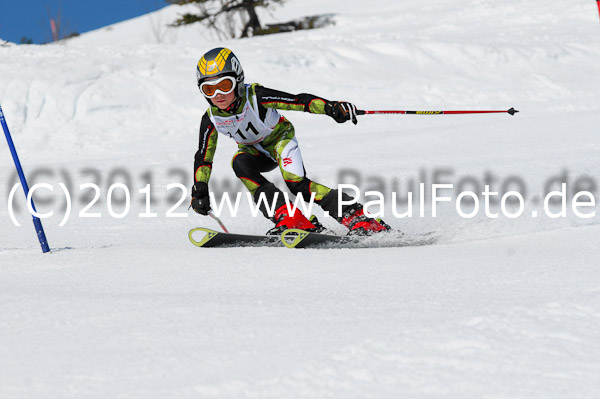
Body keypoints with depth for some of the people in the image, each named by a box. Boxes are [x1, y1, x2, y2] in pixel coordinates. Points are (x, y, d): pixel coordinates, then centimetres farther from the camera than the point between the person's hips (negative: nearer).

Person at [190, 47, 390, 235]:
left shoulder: (255, 97, -31)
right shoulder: (211, 120, -19)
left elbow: (299, 101, -35)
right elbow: (203, 158, -7)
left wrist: (330, 107, -50)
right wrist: (199, 191, -18)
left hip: (280, 137, -3)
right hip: (254, 150, 4)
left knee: (296, 183, -27)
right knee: (240, 163, -31)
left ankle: (356, 217, -20)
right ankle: (287, 217, -33)